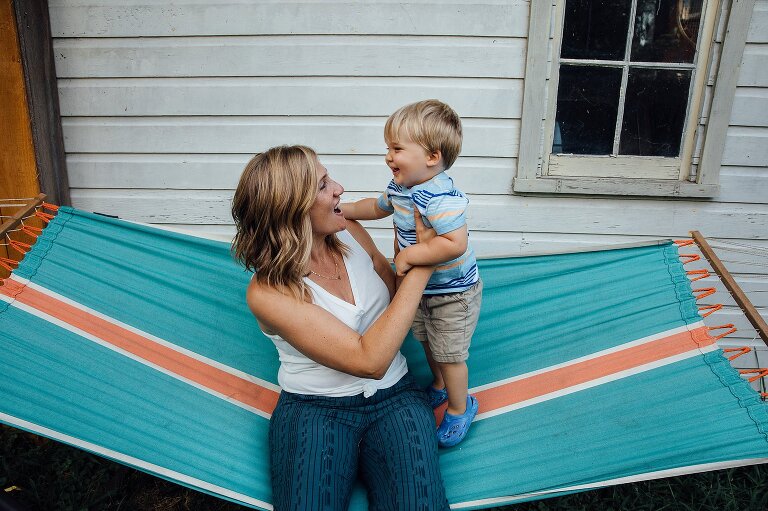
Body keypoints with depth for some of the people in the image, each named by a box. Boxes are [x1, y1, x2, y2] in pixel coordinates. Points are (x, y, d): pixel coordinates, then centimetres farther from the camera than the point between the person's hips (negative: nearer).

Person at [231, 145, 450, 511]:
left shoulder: (350, 233, 0)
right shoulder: (267, 292, -17)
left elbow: (395, 294, 14)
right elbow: (369, 360, -23)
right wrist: (423, 263, -21)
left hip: (393, 397, 4)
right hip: (313, 408, -3)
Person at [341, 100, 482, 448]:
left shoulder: (440, 197, -35)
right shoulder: (399, 187, -5)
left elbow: (455, 244, -44)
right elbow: (378, 207, 17)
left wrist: (410, 255, -36)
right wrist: (344, 210, 7)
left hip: (453, 293, -9)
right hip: (421, 287, 9)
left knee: (449, 354, 8)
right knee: (428, 342, 27)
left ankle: (460, 408, 33)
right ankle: (439, 388, 53)